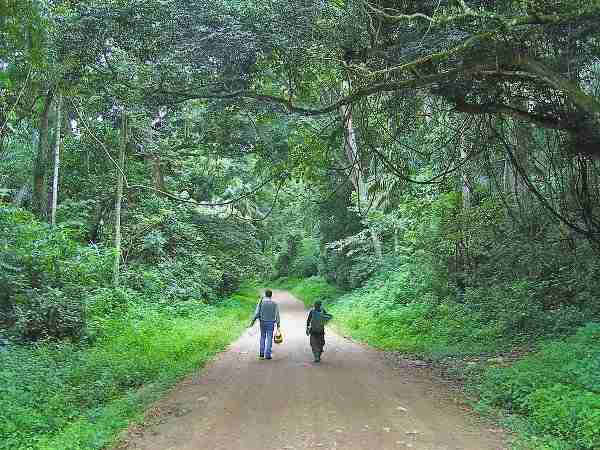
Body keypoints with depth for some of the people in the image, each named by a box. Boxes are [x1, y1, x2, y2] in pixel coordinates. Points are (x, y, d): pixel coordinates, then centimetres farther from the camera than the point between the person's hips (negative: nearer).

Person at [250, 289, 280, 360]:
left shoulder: (261, 302, -4)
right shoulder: (274, 304, -4)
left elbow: (257, 313, -5)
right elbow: (277, 315, -5)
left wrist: (253, 321, 3)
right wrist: (278, 324, 0)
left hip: (262, 322, 1)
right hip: (271, 323, -1)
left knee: (262, 337, 17)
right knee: (269, 338, 2)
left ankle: (262, 353, 19)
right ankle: (267, 354, -1)